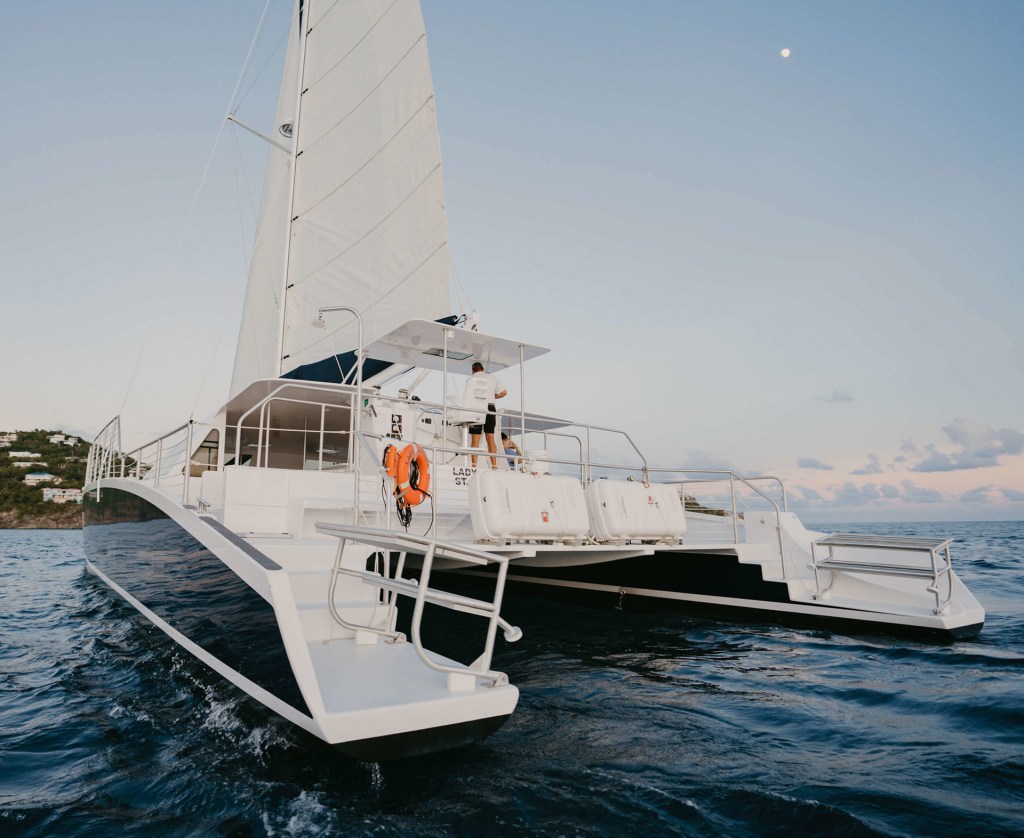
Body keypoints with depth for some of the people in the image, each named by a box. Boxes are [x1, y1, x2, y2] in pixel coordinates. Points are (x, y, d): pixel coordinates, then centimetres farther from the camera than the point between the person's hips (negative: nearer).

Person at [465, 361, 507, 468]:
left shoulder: (471, 379, 7)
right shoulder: (492, 378, 15)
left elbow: (467, 398, -2)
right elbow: (504, 392, 11)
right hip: (490, 408, 2)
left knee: (475, 440, -2)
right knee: (490, 439, 6)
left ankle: (474, 465, -9)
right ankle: (494, 465, 1)